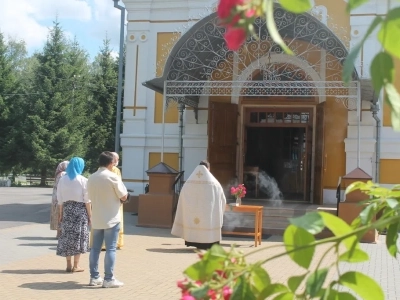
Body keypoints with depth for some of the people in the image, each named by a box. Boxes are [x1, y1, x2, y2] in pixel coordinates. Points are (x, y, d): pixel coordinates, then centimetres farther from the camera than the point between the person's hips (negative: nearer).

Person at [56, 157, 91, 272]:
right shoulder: (83, 180, -7)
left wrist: (60, 214, 12)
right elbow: (87, 200, -7)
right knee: (78, 236, 5)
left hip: (67, 209, 3)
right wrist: (90, 215, 0)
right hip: (80, 209, -3)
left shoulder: (62, 180, 2)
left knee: (67, 236, 10)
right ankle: (76, 265, 7)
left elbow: (60, 199, 4)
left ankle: (69, 265, 14)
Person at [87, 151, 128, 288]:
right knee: (110, 249, -2)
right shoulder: (113, 177, -13)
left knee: (95, 248, 11)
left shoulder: (91, 178, 6)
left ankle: (94, 277, 15)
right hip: (111, 218, -6)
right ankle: (109, 279, -1)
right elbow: (124, 197, -10)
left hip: (96, 218, 6)